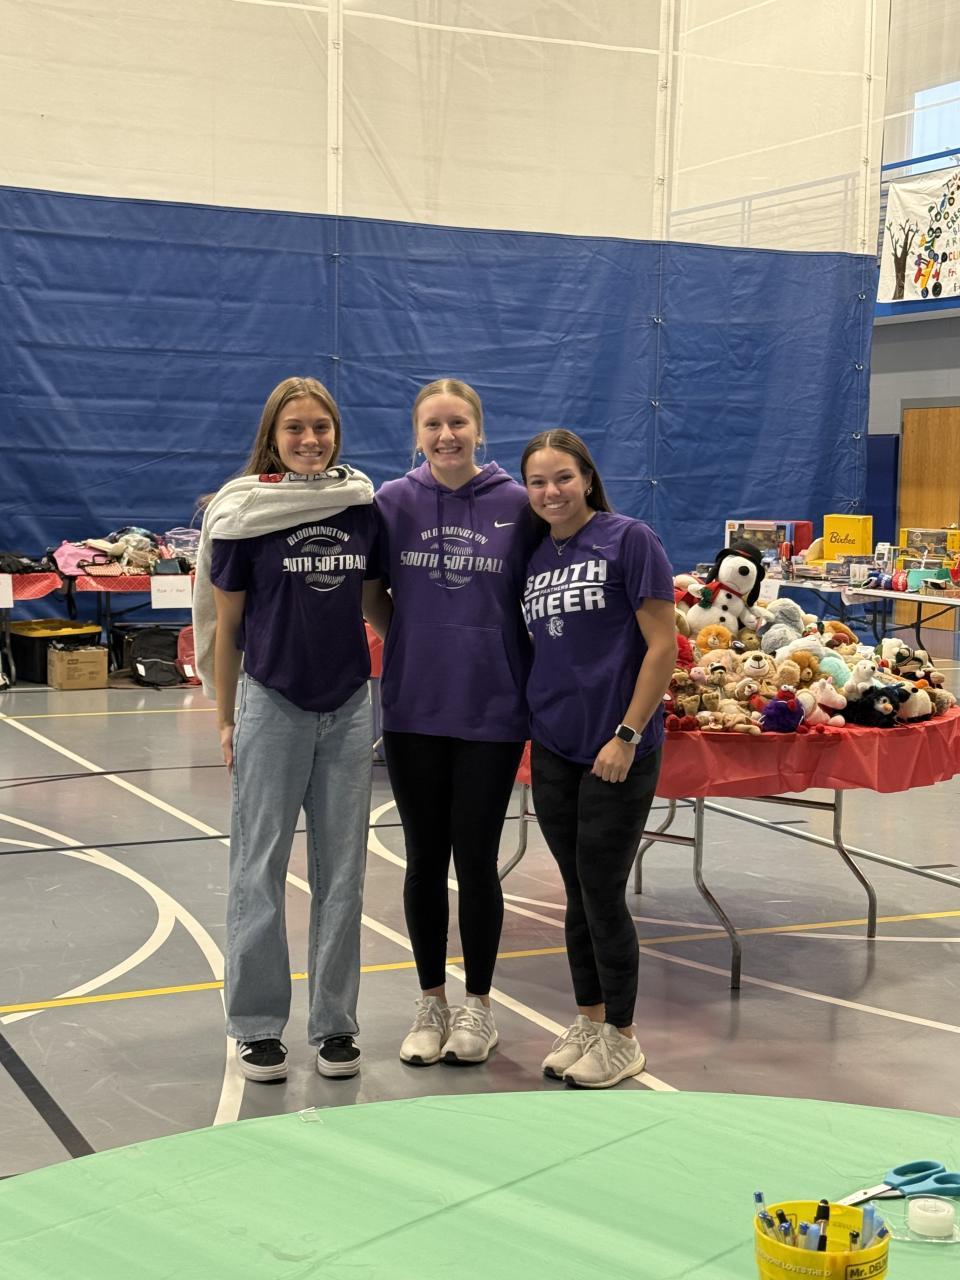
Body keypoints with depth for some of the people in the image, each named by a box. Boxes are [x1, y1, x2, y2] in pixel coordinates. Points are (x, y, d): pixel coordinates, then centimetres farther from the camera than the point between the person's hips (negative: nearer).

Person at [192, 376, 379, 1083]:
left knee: (342, 871, 9)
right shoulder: (243, 513, -6)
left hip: (350, 707, 3)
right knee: (260, 869, 4)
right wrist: (226, 719, 0)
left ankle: (336, 1023, 20)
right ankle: (257, 1025, 17)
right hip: (272, 705, -3)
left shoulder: (363, 507, 3)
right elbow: (225, 622, -1)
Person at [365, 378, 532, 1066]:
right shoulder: (394, 501, 0)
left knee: (476, 859, 4)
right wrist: (410, 642, 1)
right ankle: (432, 1003, 26)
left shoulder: (517, 505, -3)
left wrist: (529, 677, -1)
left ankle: (478, 1004, 23)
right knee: (425, 858, 10)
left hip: (492, 710, -2)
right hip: (413, 708, 2)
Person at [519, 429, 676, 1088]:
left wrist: (627, 736, -14)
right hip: (553, 748, 6)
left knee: (602, 893, -1)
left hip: (616, 751, -6)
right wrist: (530, 723, 9)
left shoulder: (630, 539, -8)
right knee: (577, 892, 13)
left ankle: (621, 1036, 15)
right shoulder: (535, 557, 10)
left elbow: (663, 646, -11)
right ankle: (588, 1020, 26)